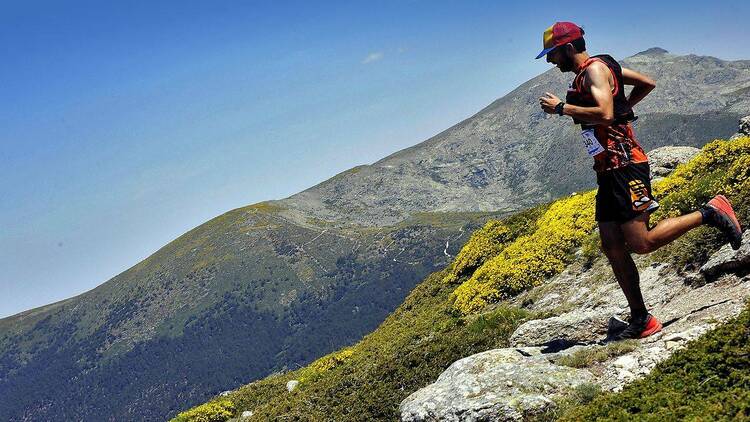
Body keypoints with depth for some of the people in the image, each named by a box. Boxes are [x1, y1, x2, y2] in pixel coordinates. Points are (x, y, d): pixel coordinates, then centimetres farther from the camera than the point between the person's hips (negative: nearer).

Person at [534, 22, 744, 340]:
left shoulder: (594, 68, -9)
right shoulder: (588, 72, 20)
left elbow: (603, 114, -25)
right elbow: (647, 83, 27)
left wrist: (561, 108, -17)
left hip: (624, 165, -10)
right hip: (608, 171, 10)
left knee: (640, 243, -14)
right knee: (612, 248, 5)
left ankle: (709, 213, 0)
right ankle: (641, 321, 10)